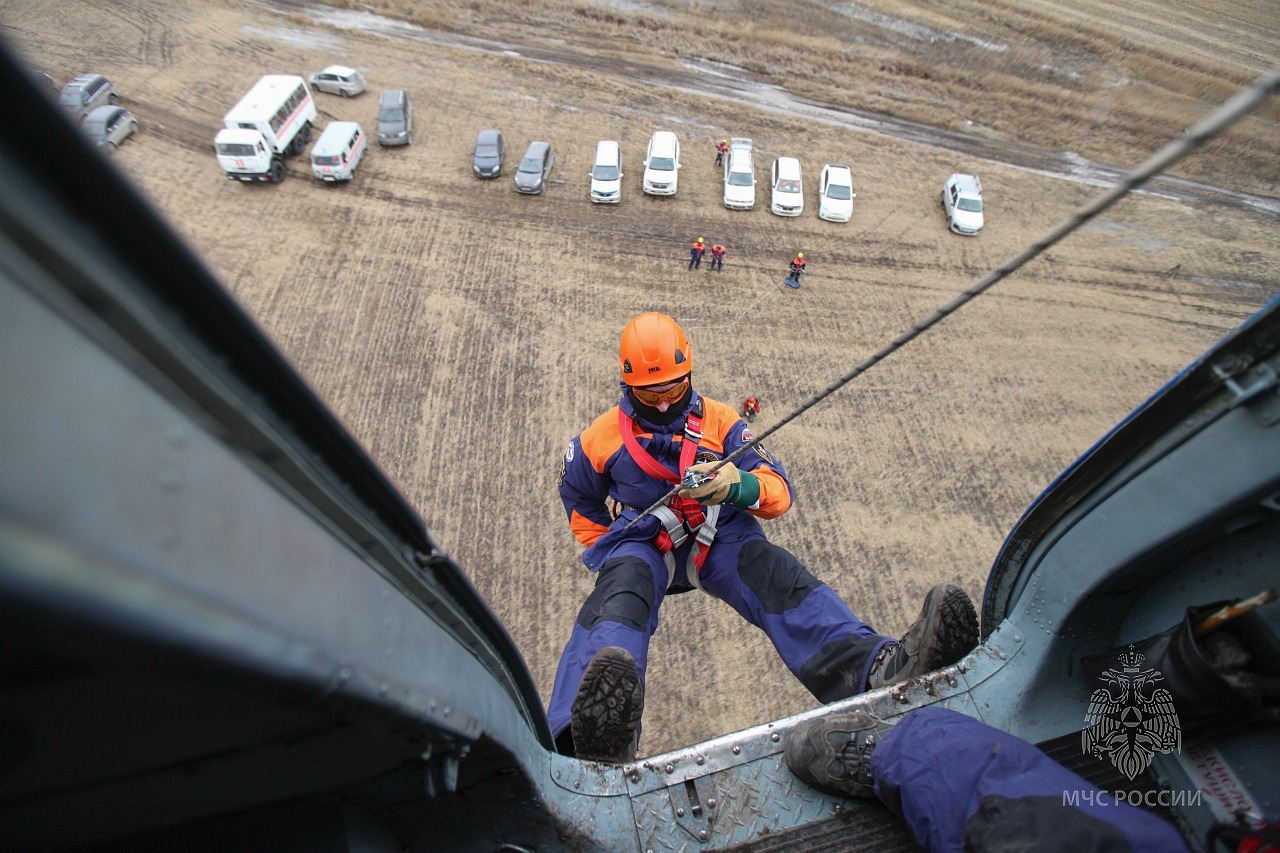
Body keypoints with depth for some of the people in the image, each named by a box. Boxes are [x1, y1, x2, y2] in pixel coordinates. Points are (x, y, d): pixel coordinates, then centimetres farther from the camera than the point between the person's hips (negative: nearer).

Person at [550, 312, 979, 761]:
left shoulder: (720, 420, 4)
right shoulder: (601, 437, 6)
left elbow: (779, 492, -4)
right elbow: (580, 502, 24)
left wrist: (737, 485, -28)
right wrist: (603, 551, 9)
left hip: (719, 535, 2)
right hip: (640, 543, -1)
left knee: (779, 577, -29)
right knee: (620, 592, -37)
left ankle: (876, 663, -54)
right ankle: (594, 727, -65)